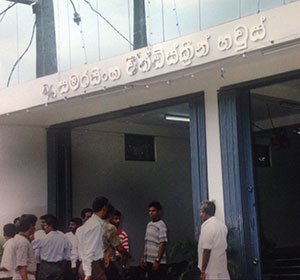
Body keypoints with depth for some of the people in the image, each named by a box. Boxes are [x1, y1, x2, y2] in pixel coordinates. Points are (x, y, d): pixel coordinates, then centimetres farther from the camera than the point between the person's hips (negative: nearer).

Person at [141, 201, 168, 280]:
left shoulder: (161, 225, -10)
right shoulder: (149, 224, 14)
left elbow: (163, 244, -15)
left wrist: (157, 260, -18)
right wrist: (143, 257, 14)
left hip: (158, 262, -8)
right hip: (149, 261, 8)